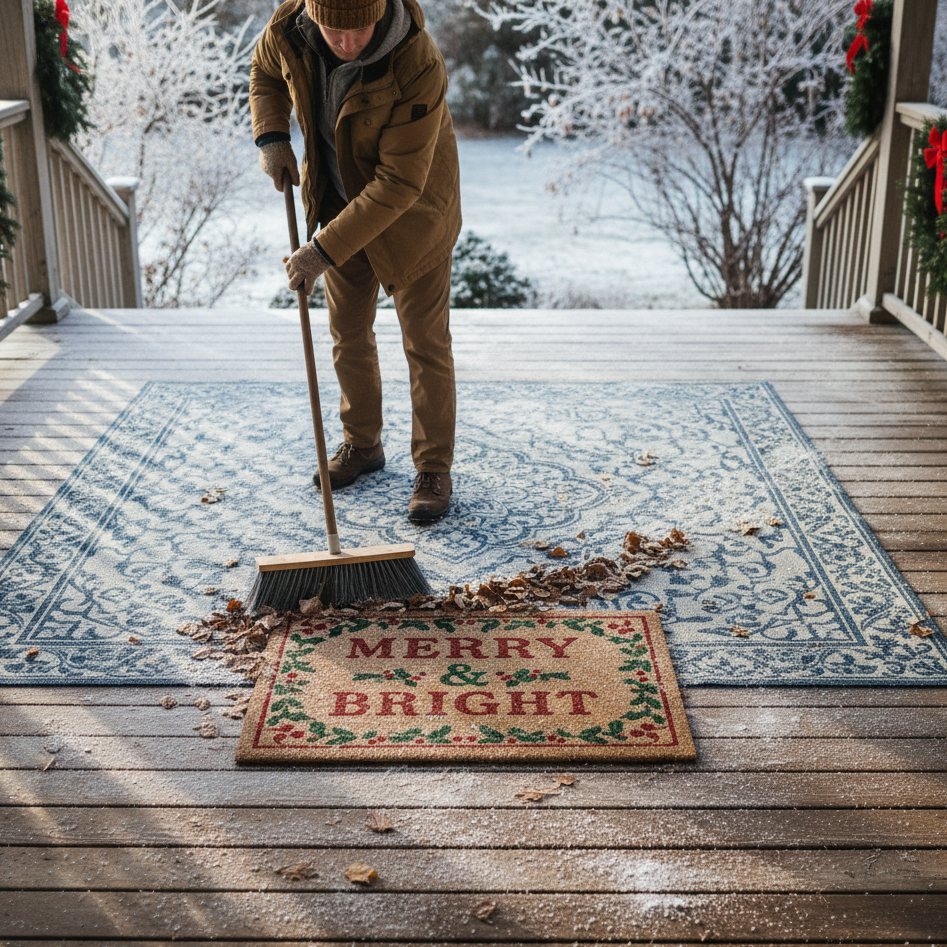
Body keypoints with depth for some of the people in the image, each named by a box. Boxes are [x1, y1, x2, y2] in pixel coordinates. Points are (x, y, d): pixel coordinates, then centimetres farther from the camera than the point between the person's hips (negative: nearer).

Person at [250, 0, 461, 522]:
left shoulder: (419, 68, -34)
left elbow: (399, 184, -33)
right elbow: (265, 72, 8)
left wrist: (326, 250, -33)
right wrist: (270, 136, -10)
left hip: (411, 209, -5)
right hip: (341, 202, 5)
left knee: (425, 343, -1)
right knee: (348, 332, 15)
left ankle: (434, 470, 11)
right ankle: (362, 444, 34)